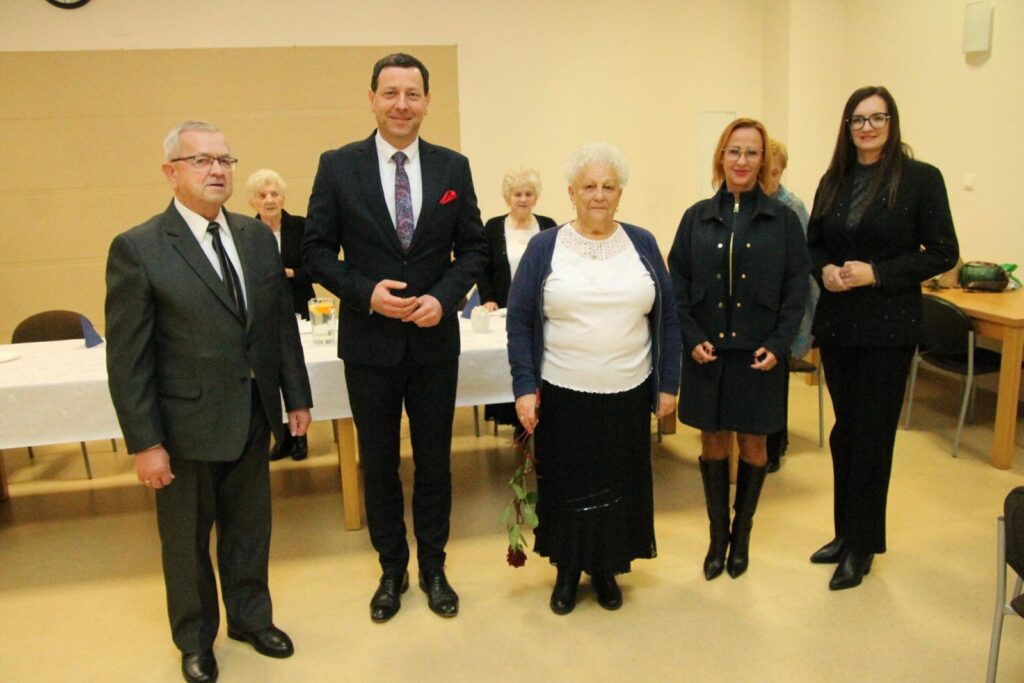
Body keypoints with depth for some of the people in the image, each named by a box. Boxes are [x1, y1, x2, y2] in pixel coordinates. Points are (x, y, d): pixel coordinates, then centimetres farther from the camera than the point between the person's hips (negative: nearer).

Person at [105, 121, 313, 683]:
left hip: (253, 418, 4)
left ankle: (251, 617, 43)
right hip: (186, 424, -4)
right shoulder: (137, 249, -13)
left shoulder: (258, 236, 3)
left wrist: (297, 397, 7)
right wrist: (144, 443, -12)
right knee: (187, 541, 15)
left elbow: (282, 323, 7)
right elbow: (126, 358, -12)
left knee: (249, 529, 20)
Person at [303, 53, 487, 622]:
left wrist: (445, 297, -13)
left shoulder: (453, 167, 1)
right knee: (378, 462, 12)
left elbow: (473, 248, 4)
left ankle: (433, 567, 32)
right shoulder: (338, 166, -3)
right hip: (369, 341, -1)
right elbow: (317, 250, -2)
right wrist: (365, 291, -17)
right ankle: (392, 569, 32)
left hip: (435, 339, 1)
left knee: (435, 459, 12)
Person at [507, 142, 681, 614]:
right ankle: (567, 570, 30)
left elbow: (667, 318, 6)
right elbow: (519, 321, -2)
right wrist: (524, 387, -9)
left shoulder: (642, 244, 5)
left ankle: (606, 569, 32)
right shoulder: (544, 248, -1)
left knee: (619, 484, 11)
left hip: (628, 396, 2)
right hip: (563, 396, -1)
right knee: (567, 484, 9)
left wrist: (667, 384, 3)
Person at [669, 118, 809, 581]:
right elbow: (677, 286, 2)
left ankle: (741, 534, 29)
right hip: (708, 354, 1)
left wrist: (779, 344, -10)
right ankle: (717, 536, 25)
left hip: (759, 355, 0)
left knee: (752, 444, 10)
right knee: (713, 443, 9)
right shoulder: (698, 218, 2)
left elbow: (797, 287, 0)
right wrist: (692, 338, -9)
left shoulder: (782, 219, 0)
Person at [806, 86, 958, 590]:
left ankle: (861, 547, 17)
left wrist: (876, 274, -17)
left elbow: (943, 253, -7)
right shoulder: (833, 181, 8)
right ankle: (846, 533, 29)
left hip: (888, 327, -4)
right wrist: (824, 271, -7)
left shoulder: (921, 179, -5)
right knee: (844, 431, 13)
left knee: (871, 435, 2)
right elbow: (812, 244, 14)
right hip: (836, 325, 5)